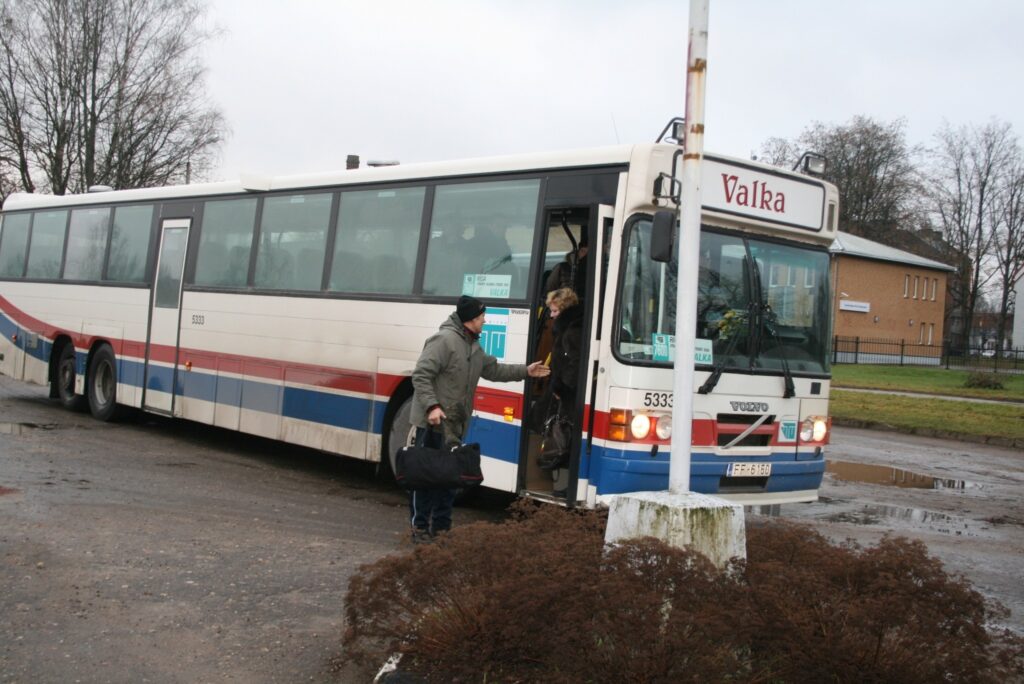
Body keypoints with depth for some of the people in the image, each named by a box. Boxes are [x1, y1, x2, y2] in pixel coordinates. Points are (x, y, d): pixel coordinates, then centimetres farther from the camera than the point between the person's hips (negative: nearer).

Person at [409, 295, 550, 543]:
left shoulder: (473, 346, 16)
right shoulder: (444, 340, -16)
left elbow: (493, 370, 25)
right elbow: (421, 375, -19)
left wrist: (525, 371, 20)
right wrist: (432, 406, -26)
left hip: (455, 424, 10)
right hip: (433, 421, -10)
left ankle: (441, 527, 23)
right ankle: (420, 528, 3)